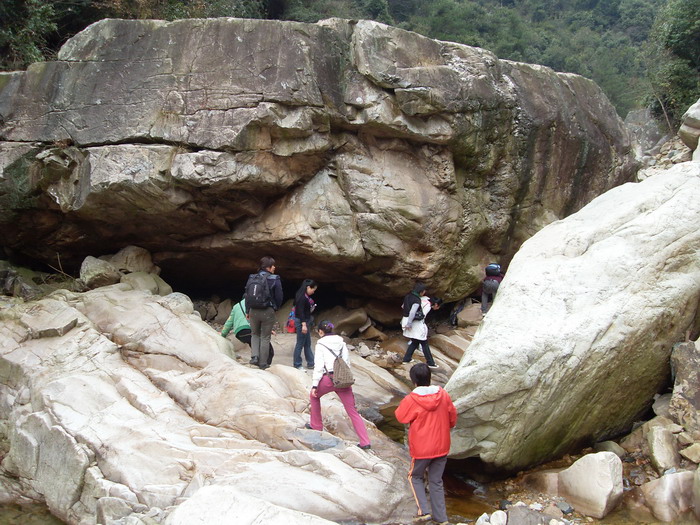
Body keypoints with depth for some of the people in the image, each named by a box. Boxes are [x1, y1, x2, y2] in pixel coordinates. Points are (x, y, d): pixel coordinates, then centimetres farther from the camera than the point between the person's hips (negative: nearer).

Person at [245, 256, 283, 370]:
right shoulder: (275, 280, -9)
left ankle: (254, 356, 3)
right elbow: (279, 297, -5)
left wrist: (247, 311, 14)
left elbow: (247, 295, 4)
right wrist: (275, 308, 15)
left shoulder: (252, 278, 1)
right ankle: (263, 364, 11)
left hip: (253, 311, 3)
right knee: (265, 338, 9)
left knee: (255, 334, 23)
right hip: (268, 312, -3)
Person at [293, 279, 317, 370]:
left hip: (306, 321, 10)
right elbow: (300, 312, -22)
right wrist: (303, 325, -24)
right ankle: (297, 365, 8)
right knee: (300, 344, -1)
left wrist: (312, 308, 8)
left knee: (307, 344, 16)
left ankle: (310, 363, 24)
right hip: (301, 322, -10)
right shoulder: (302, 297, -19)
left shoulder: (306, 297, 10)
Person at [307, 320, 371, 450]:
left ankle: (316, 425, 36)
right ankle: (365, 442, -5)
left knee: (314, 396, 29)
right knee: (353, 411, 4)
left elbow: (319, 365, -6)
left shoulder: (321, 343, 1)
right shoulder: (341, 342, 14)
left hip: (329, 378, -4)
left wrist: (314, 385, -5)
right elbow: (347, 361, 14)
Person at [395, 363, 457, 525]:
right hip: (442, 447, 4)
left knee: (416, 477, 19)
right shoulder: (443, 395, -8)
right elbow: (452, 418, 4)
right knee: (436, 481, 16)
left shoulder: (410, 400, -20)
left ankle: (423, 511, 5)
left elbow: (400, 417, -3)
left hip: (421, 449, -4)